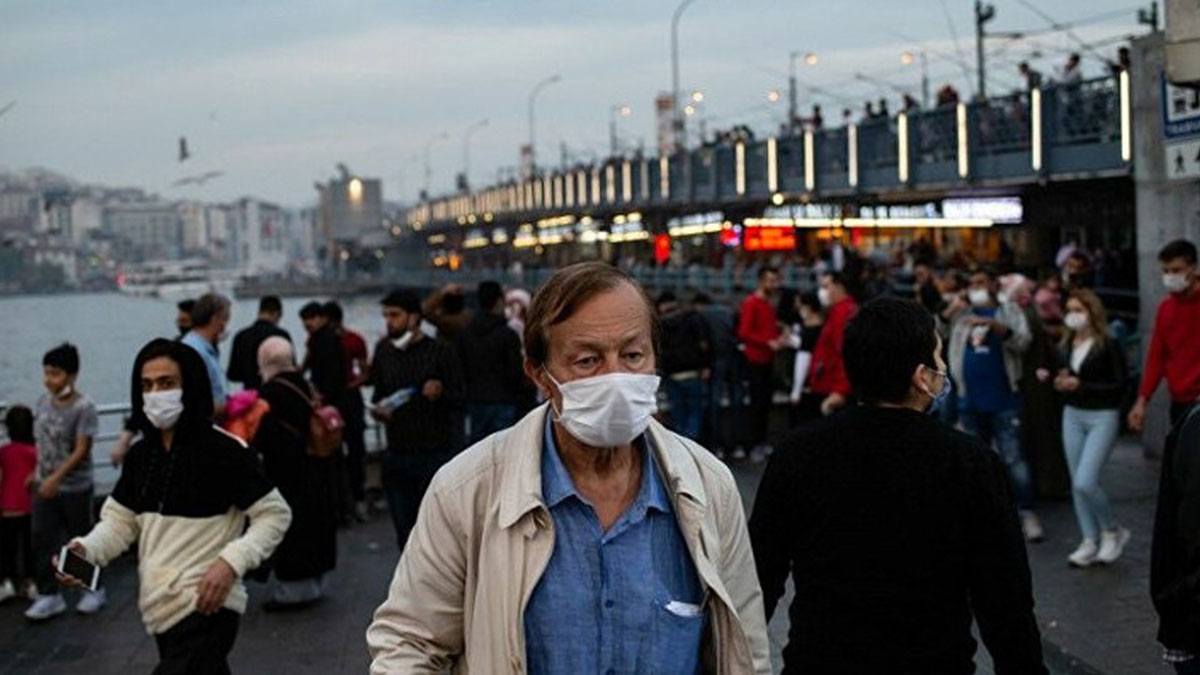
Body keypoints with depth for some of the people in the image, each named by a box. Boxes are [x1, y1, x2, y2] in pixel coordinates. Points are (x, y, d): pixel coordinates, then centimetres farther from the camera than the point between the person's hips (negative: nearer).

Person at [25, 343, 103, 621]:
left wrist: (56, 477, -24)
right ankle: (49, 595, 12)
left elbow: (81, 450, -19)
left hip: (75, 488, -5)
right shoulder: (42, 403, 2)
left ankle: (94, 590, 24)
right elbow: (41, 441, 12)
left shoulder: (83, 408, -16)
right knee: (42, 540, 3)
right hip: (45, 486, 6)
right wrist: (37, 473, 11)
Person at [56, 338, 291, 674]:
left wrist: (231, 561, -22)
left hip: (206, 608, -7)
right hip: (160, 608, 8)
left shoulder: (225, 451, -13)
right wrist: (86, 550, -10)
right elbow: (120, 520, 10)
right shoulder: (141, 455, 8)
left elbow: (274, 514, -10)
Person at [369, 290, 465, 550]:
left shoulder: (441, 351, -3)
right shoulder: (384, 350, 9)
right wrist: (377, 408, 0)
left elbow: (460, 399, -4)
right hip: (397, 456, 4)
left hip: (436, 454, -4)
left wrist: (440, 393, -24)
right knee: (405, 532, 9)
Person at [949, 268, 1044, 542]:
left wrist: (992, 323, -23)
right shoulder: (962, 316, 15)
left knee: (1013, 459, -9)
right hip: (970, 401, 5)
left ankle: (1027, 514, -6)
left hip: (1003, 399, -4)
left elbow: (1023, 341, -13)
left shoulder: (1008, 311, 4)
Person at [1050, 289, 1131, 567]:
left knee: (1085, 482, -14)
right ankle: (1090, 541, 18)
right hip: (1072, 416, 7)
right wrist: (1059, 384, -5)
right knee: (1076, 484, 7)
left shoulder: (1108, 346, -12)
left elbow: (1120, 385, -15)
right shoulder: (1065, 346, 7)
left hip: (1102, 417, -7)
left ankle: (1113, 531, 10)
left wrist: (1080, 385, -19)